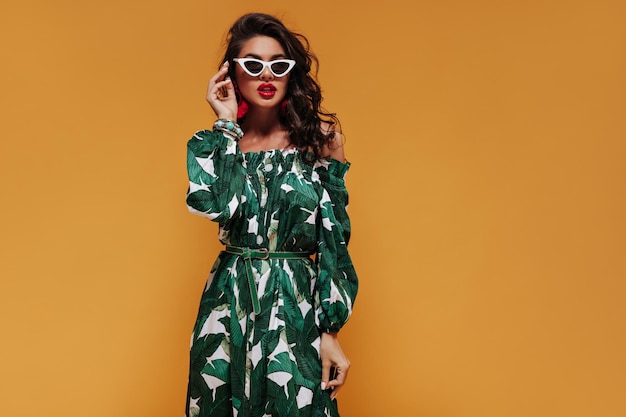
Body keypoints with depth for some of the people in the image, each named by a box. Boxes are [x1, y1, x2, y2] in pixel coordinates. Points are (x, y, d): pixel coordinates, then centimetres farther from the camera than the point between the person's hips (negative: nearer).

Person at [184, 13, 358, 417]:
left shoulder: (318, 142, -1)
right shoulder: (213, 144, 2)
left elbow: (333, 240, -2)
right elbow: (209, 202, -21)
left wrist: (331, 332, -6)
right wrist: (227, 126, -9)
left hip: (298, 309, -1)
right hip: (229, 307, 1)